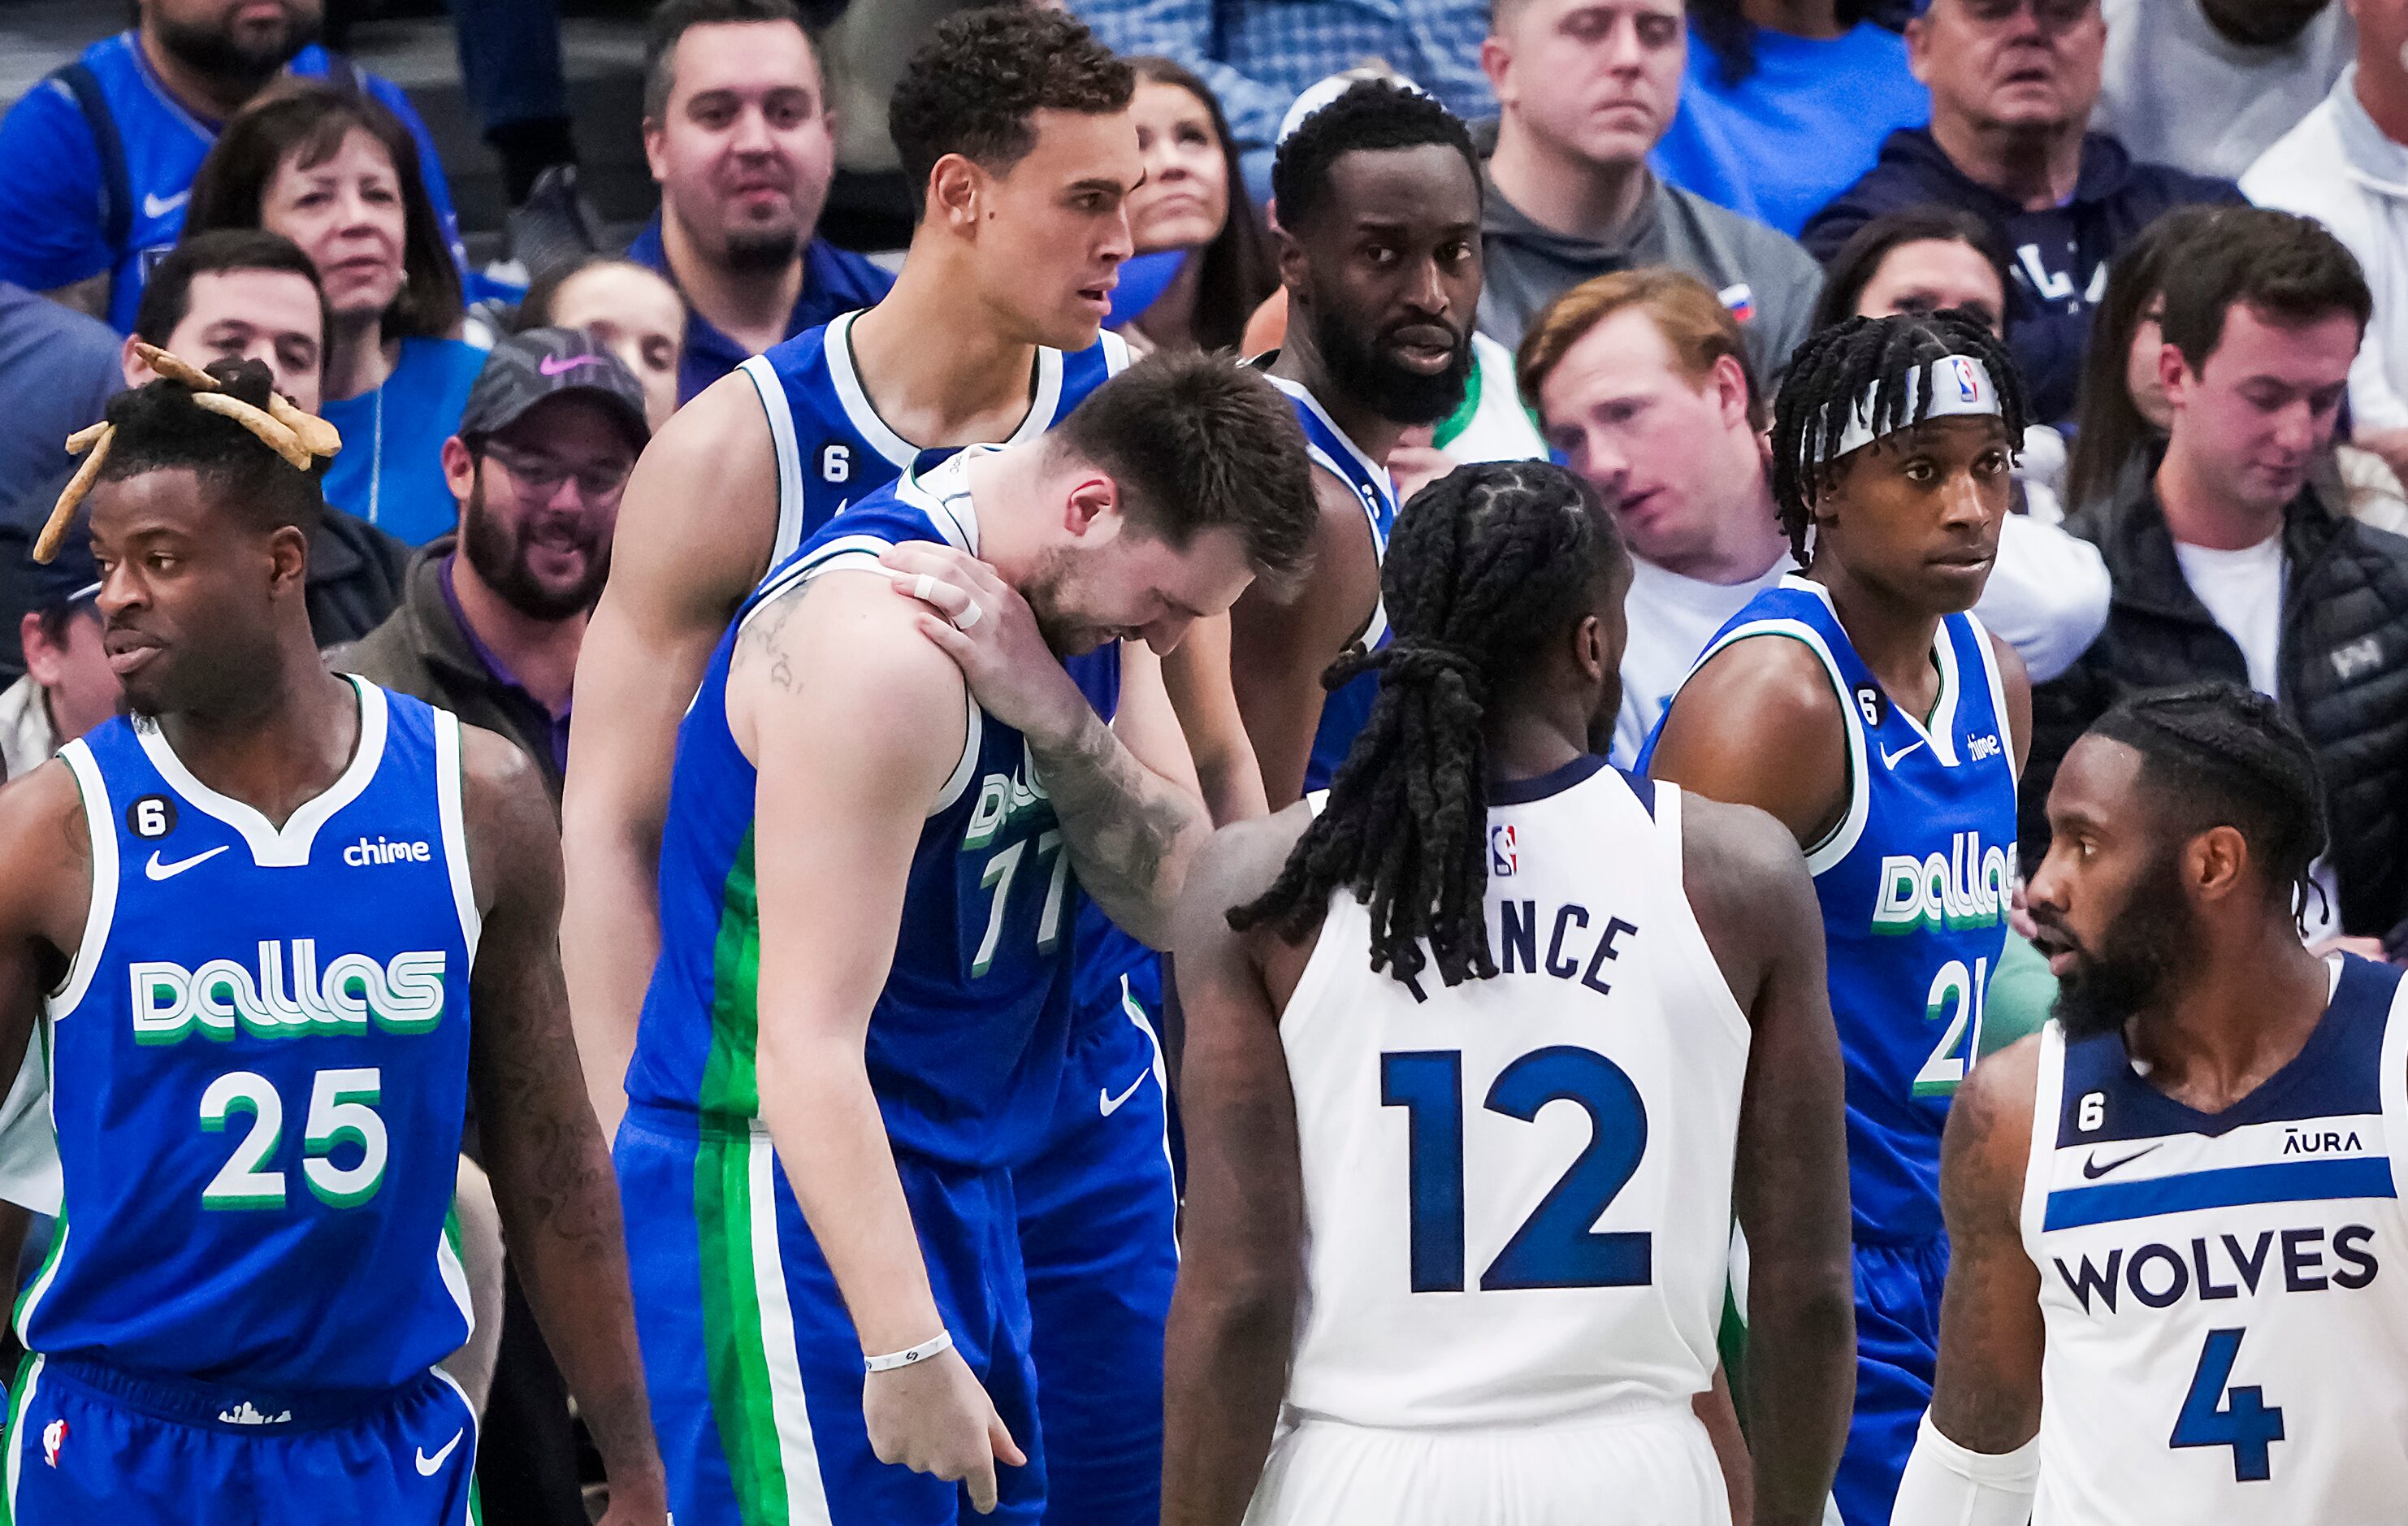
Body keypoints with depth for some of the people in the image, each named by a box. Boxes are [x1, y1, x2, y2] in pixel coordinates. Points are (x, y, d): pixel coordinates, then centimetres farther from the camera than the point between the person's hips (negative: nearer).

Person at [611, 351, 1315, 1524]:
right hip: (789, 1189, -9)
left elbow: (1176, 902, 1)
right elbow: (808, 1040, -26)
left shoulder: (1079, 601, 5)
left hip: (959, 1184, 9)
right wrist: (906, 1351, -29)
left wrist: (1056, 720, -19)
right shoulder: (887, 646, -24)